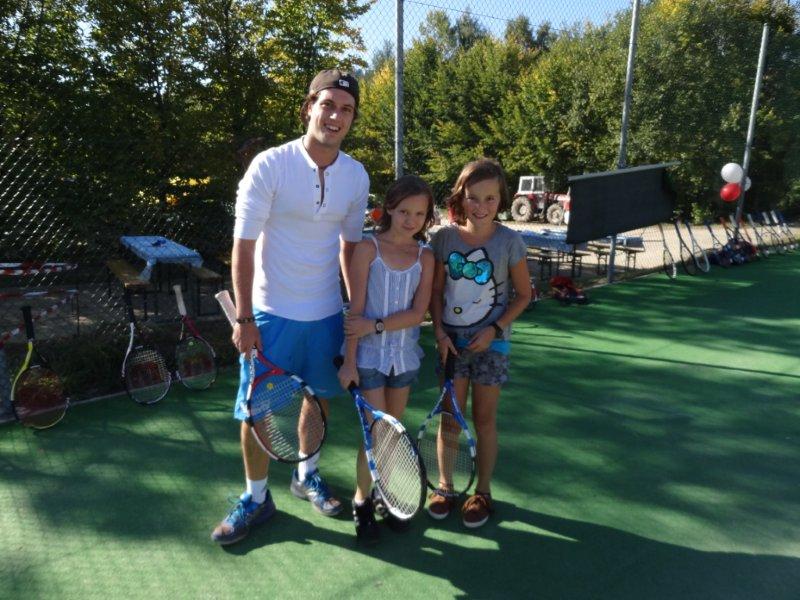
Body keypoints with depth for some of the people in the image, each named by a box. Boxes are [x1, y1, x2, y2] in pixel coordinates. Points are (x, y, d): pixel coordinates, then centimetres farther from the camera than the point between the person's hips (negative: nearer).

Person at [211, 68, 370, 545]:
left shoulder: (357, 176, -1)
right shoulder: (270, 166, -14)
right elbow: (243, 246, -12)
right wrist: (244, 319, -14)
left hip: (327, 313, 4)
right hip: (272, 313, -4)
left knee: (318, 399, 17)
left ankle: (307, 475, 42)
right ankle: (256, 498, 26)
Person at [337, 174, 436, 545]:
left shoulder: (425, 257, 1)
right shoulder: (368, 249, -7)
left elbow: (417, 313, -7)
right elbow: (356, 310, -10)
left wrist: (375, 325, -18)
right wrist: (349, 361, -12)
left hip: (404, 357, 4)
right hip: (369, 356, -3)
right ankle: (362, 502, 18)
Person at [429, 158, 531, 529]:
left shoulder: (510, 242, -9)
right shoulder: (444, 238, -4)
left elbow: (523, 295, -1)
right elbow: (436, 291, 3)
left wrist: (495, 328, -11)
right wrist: (439, 332, -9)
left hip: (490, 343, -1)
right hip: (451, 340, 2)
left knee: (484, 420, 9)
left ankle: (482, 492, 28)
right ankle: (444, 487, 28)